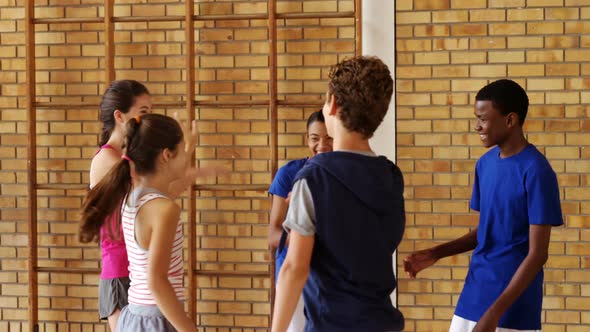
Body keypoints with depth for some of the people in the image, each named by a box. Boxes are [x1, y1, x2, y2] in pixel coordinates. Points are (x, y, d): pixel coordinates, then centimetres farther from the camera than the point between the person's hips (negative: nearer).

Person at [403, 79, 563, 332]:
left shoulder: (536, 171, -15)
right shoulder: (485, 164, 9)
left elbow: (537, 254, -17)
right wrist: (435, 254, 5)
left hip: (513, 307, -7)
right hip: (473, 295, 7)